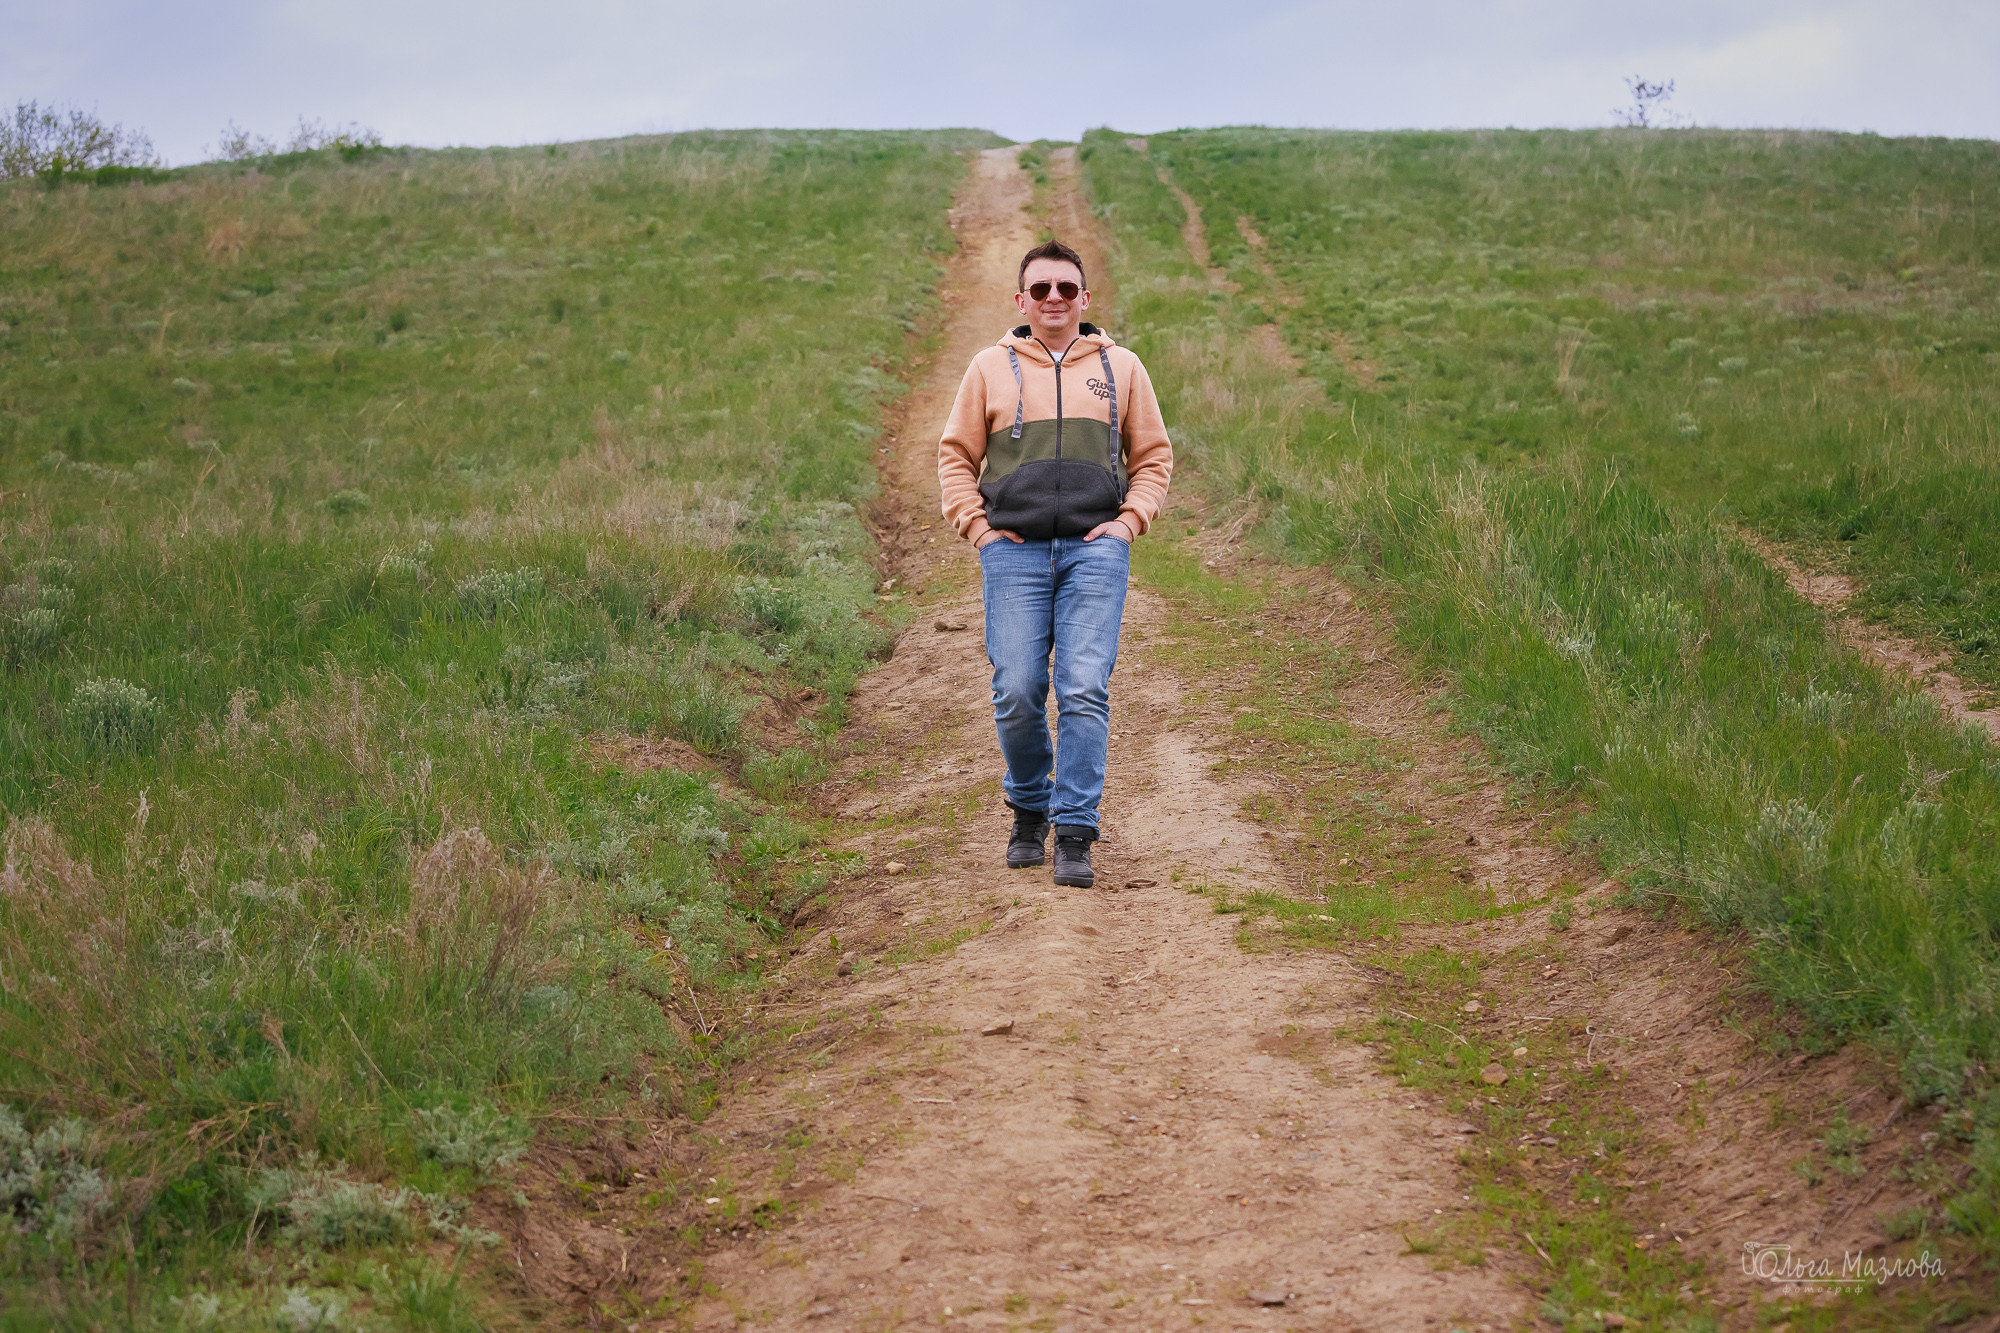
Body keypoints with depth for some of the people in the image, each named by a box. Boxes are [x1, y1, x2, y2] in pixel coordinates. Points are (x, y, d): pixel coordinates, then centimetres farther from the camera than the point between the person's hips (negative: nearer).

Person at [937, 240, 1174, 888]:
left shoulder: (1120, 368, 14)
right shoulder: (991, 368, 12)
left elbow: (1154, 456, 18)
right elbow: (955, 455, 15)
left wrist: (1129, 520, 3)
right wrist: (979, 527, 2)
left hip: (1094, 549, 0)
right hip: (1014, 552, 0)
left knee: (1085, 690, -11)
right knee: (1016, 694, -5)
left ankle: (1075, 834, -6)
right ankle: (1029, 811, 19)